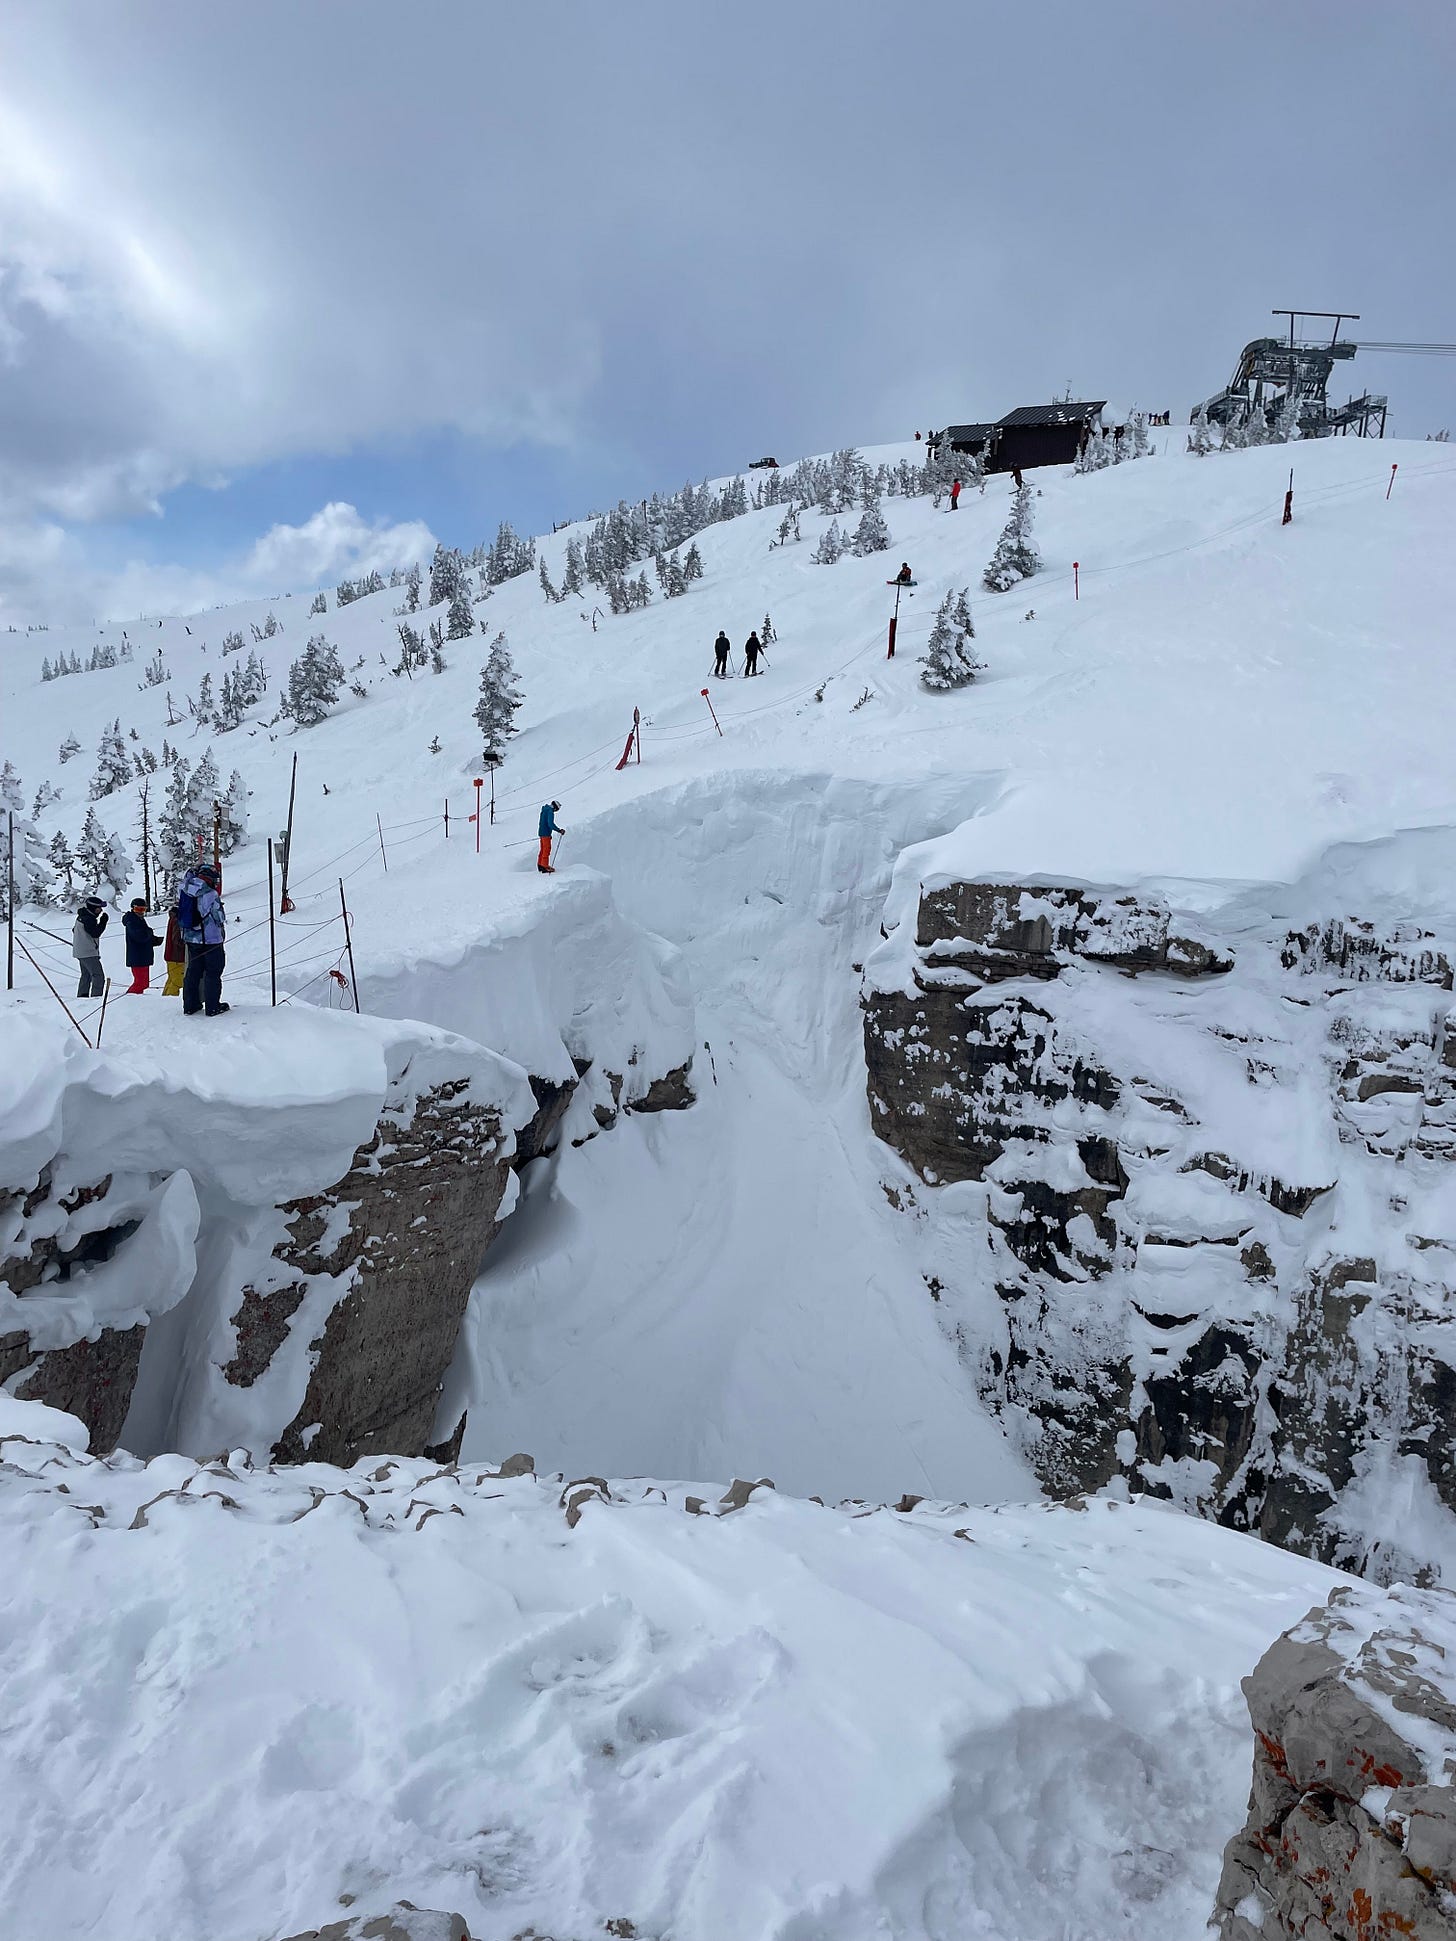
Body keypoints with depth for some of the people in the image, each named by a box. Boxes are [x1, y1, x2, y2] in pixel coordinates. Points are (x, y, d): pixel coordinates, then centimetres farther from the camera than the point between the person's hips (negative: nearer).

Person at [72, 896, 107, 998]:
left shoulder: (81, 917, 13)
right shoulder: (88, 919, -19)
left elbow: (74, 930, 24)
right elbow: (95, 933, -23)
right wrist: (103, 922, -19)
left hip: (80, 952, 11)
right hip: (88, 953, -11)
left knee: (86, 975, 22)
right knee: (98, 976, -13)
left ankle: (82, 995, 29)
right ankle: (96, 996, -20)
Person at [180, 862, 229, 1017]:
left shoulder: (185, 892, -1)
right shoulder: (211, 894, -17)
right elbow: (220, 918, -13)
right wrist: (222, 933, 8)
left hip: (191, 939, 6)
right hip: (211, 940, -6)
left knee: (192, 972, 14)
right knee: (212, 973, 3)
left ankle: (190, 1006, 19)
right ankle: (212, 1007, 5)